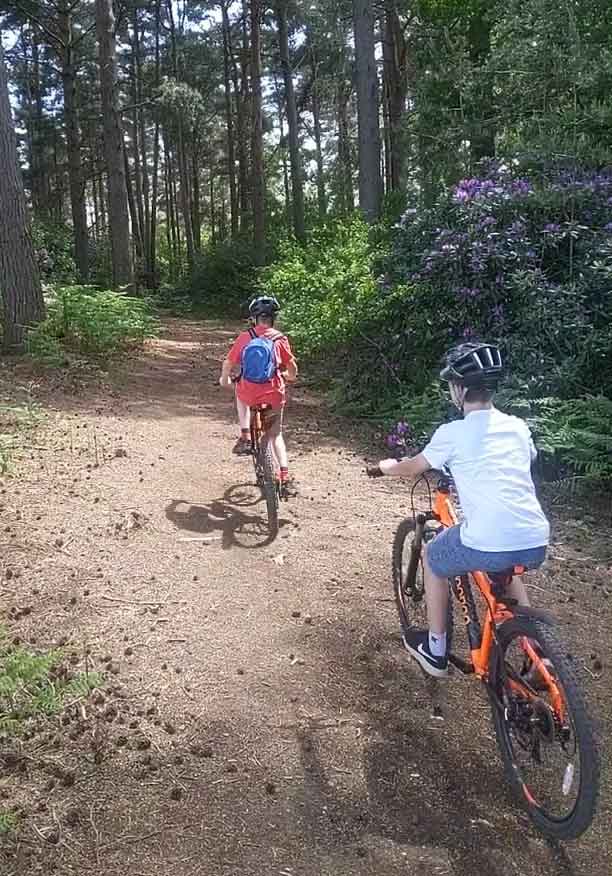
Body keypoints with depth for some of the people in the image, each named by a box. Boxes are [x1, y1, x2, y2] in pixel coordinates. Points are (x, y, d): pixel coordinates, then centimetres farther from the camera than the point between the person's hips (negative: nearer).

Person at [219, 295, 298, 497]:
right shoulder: (280, 339, -2)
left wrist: (224, 380, 26)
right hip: (274, 396, 0)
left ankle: (245, 436, 22)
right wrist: (288, 376, 26)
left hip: (249, 395, 0)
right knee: (276, 434, 22)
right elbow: (292, 370, 2)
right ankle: (285, 477, 11)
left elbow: (228, 364, 5)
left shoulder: (244, 338, 0)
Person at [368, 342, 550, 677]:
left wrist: (383, 466, 35)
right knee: (505, 567, 39)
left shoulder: (453, 433, -1)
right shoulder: (518, 427, 13)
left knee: (431, 557, 25)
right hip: (537, 545, 6)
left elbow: (410, 469, 14)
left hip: (487, 545, -5)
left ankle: (435, 650, 34)